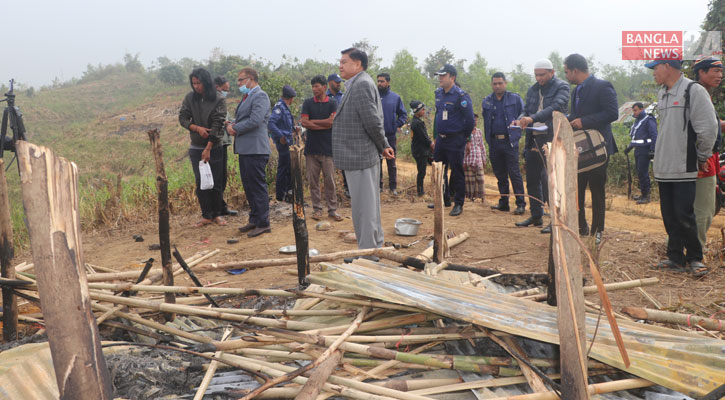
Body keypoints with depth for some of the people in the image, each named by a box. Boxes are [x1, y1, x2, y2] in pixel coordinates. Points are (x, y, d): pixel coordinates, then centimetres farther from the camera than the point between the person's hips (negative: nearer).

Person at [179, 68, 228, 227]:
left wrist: (208, 149, -18)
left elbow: (217, 125, -13)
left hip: (214, 148, -2)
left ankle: (217, 214, 15)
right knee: (200, 183, 3)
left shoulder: (219, 101, -8)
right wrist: (197, 128, -18)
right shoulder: (190, 98, 2)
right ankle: (206, 216, 11)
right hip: (196, 148, 2)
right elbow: (182, 118, 2)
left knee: (216, 183, 2)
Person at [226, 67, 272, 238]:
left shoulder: (260, 96, -10)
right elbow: (239, 119, 23)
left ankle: (263, 223, -2)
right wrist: (231, 125, 1)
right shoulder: (246, 97, 21)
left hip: (255, 149, -10)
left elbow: (255, 121, -21)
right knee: (248, 186, 15)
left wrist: (236, 128, -10)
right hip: (244, 149, 10)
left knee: (258, 186, -7)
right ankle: (254, 220, 24)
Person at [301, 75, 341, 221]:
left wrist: (312, 121, -4)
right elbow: (304, 123, -5)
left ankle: (332, 209, 9)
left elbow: (332, 121, -12)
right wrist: (324, 125, -9)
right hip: (311, 147, 2)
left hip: (328, 148, -2)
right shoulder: (308, 103, 6)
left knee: (330, 180, 1)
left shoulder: (332, 103, 2)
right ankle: (317, 208, 13)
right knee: (313, 180, 4)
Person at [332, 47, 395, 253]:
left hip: (359, 157, -11)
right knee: (368, 204, 17)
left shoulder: (362, 84, -15)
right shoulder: (357, 85, 18)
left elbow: (373, 121, -21)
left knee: (364, 206, -4)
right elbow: (373, 122, 19)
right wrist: (383, 145, 12)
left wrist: (382, 146, -8)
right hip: (360, 156, 11)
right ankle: (375, 246, 27)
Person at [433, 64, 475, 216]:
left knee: (457, 173, -1)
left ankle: (459, 204, 7)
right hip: (440, 139, 8)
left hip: (455, 141, -8)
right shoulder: (438, 93, 9)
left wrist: (464, 137, -2)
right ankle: (443, 199, 27)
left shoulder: (461, 96, -15)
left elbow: (470, 119, -12)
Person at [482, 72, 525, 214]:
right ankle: (503, 203, 19)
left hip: (510, 141, -4)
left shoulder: (515, 99, 3)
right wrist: (488, 139, 9)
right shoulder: (486, 101, 12)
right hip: (494, 143, 4)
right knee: (500, 174, 10)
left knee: (514, 173, -7)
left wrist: (517, 133, -6)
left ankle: (521, 204, -3)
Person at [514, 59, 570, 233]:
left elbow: (555, 108, -20)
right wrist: (520, 119, -5)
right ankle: (536, 215, 25)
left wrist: (533, 118, -31)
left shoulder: (561, 87, -4)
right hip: (533, 139, 7)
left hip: (551, 138, -7)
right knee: (532, 179, 12)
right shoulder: (533, 90, 16)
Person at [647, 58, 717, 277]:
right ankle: (676, 258, 18)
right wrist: (662, 155, 16)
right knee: (669, 216, 9)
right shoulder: (661, 94, 14)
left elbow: (708, 128, -12)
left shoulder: (694, 91, -11)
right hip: (663, 167, 7)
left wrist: (702, 157, -4)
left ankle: (695, 258, 11)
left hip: (684, 168, -7)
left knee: (684, 215, -5)